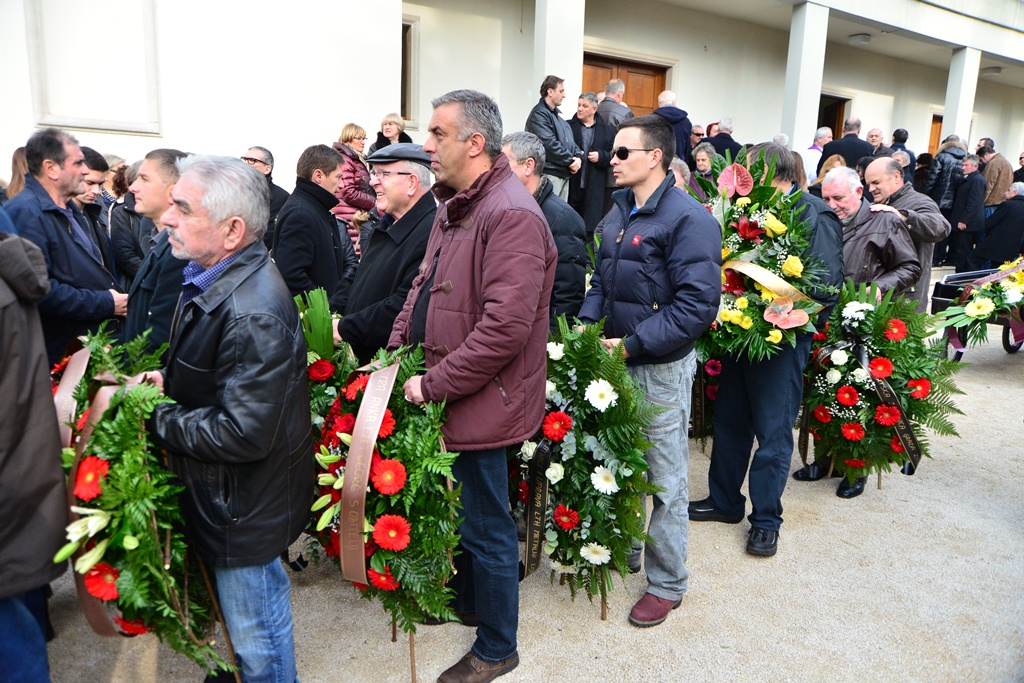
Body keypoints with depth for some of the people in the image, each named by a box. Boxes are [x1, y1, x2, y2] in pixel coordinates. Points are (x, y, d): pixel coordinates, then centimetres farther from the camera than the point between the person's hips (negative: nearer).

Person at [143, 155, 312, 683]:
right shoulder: (216, 280, 2)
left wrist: (156, 420, -18)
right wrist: (169, 379, 4)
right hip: (239, 499, 10)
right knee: (256, 621, 30)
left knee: (257, 637, 13)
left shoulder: (253, 314, -31)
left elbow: (244, 434, -30)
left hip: (245, 508, -9)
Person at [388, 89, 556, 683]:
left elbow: (505, 327, -27)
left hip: (481, 404, -9)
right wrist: (396, 352, 7)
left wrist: (433, 384, -21)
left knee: (486, 529, 8)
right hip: (444, 397, 9)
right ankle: (466, 601, 47)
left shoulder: (512, 215, -21)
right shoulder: (453, 206, 12)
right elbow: (425, 289, 18)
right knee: (461, 513, 24)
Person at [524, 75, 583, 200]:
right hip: (550, 174, -10)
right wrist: (570, 161, -13)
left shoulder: (557, 114, 20)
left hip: (564, 173, 10)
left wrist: (578, 157, 0)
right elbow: (549, 143, -20)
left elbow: (570, 140, 21)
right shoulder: (539, 114, -10)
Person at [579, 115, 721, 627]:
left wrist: (633, 344, -23)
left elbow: (697, 305, -21)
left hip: (661, 368, -8)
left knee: (664, 479, 5)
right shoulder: (618, 214, 12)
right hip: (615, 360, 8)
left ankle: (667, 583, 22)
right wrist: (586, 327, 0)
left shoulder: (688, 218, -15)